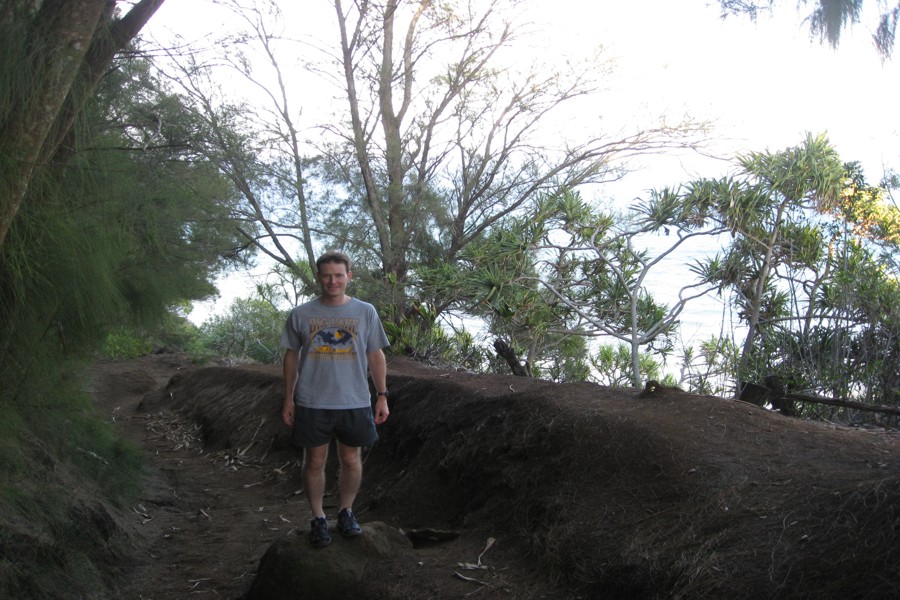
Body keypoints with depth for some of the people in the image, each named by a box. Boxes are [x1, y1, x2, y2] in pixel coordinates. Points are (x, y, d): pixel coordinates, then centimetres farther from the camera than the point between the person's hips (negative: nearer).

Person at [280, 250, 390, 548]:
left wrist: (382, 396, 4)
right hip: (312, 403, 0)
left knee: (351, 460, 9)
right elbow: (291, 357, 7)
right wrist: (288, 400, 6)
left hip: (355, 402, 1)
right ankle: (318, 518, 23)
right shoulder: (301, 314, 0)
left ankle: (347, 512, 29)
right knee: (315, 461, 7)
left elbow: (376, 356, 7)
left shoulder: (366, 312, 2)